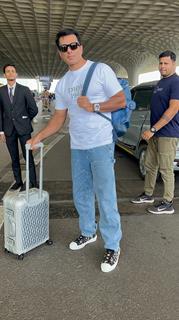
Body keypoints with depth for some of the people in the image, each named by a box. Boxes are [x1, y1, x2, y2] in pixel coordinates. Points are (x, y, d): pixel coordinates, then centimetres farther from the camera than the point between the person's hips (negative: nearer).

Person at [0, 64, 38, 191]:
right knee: (14, 158, 10)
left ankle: (32, 182, 9)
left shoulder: (24, 90, -1)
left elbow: (34, 109, 3)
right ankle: (18, 181, 22)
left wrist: (25, 120, 10)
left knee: (28, 156, 0)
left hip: (23, 128, -2)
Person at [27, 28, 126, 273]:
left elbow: (121, 101, -5)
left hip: (101, 144, -6)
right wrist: (39, 136, 4)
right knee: (81, 195, 15)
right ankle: (88, 233, 34)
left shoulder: (101, 70, -3)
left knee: (106, 198, -4)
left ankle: (113, 246, 11)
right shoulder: (62, 83, 13)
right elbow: (59, 118, 13)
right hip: (77, 147, 6)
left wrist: (93, 107, -15)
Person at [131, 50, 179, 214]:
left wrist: (152, 129, -22)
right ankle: (148, 195, 31)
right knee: (150, 165, 16)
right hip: (155, 133, 9)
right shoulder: (161, 82, 16)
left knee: (166, 169, -2)